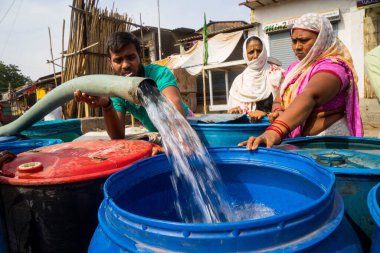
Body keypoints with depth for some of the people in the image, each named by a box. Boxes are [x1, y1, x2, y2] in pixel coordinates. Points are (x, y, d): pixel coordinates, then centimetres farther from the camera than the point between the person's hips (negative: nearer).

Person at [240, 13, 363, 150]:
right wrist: (278, 112, -14)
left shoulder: (332, 66, -13)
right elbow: (279, 101, 11)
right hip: (296, 141, 6)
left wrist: (275, 131, -46)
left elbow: (309, 97, -31)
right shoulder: (294, 67, 10)